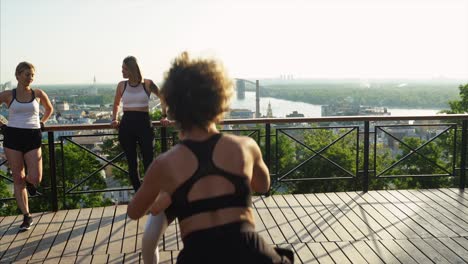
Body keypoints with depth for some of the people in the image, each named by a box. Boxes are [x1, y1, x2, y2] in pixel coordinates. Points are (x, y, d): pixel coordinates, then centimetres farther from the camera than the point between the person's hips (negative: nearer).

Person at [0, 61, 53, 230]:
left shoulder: (38, 94, 4)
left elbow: (49, 109, 22)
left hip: (33, 137, 0)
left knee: (35, 178, -8)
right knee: (18, 178, 3)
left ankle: (28, 181, 32)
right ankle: (26, 216, 13)